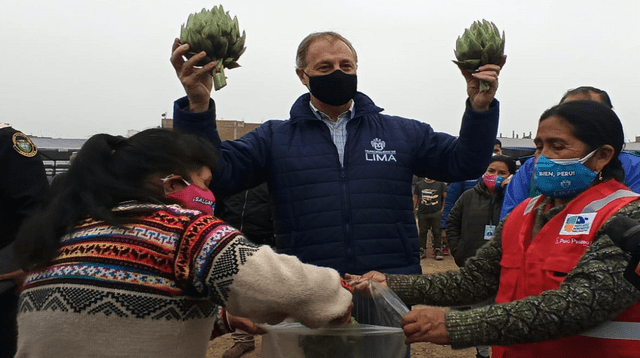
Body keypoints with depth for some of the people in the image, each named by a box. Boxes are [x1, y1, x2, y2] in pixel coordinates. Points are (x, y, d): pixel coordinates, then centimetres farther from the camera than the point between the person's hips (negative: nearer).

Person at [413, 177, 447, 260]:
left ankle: (437, 250, 9)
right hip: (422, 213, 1)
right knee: (422, 232, 5)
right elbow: (415, 198, 14)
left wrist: (443, 208, -4)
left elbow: (445, 196, 5)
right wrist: (413, 209, 6)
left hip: (436, 212, -1)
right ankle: (422, 251, 14)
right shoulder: (419, 184, 11)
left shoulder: (441, 184, 6)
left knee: (437, 232, 0)